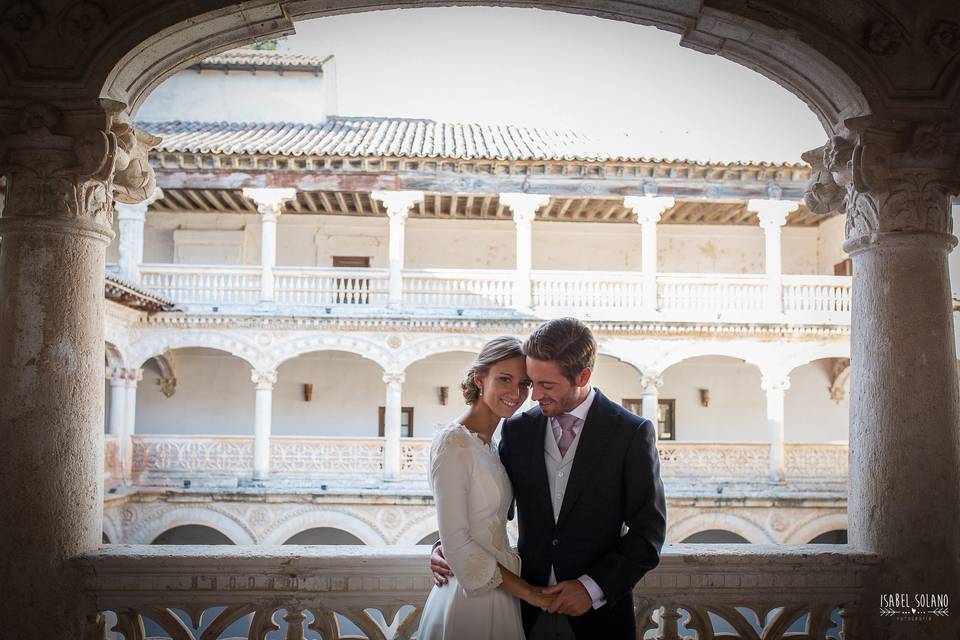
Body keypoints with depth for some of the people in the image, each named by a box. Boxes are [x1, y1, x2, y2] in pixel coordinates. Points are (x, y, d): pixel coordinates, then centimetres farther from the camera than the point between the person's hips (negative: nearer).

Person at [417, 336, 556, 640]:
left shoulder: (489, 444, 9)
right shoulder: (454, 442, -17)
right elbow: (456, 542, -19)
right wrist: (526, 591, -14)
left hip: (499, 591, 8)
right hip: (470, 598, -8)